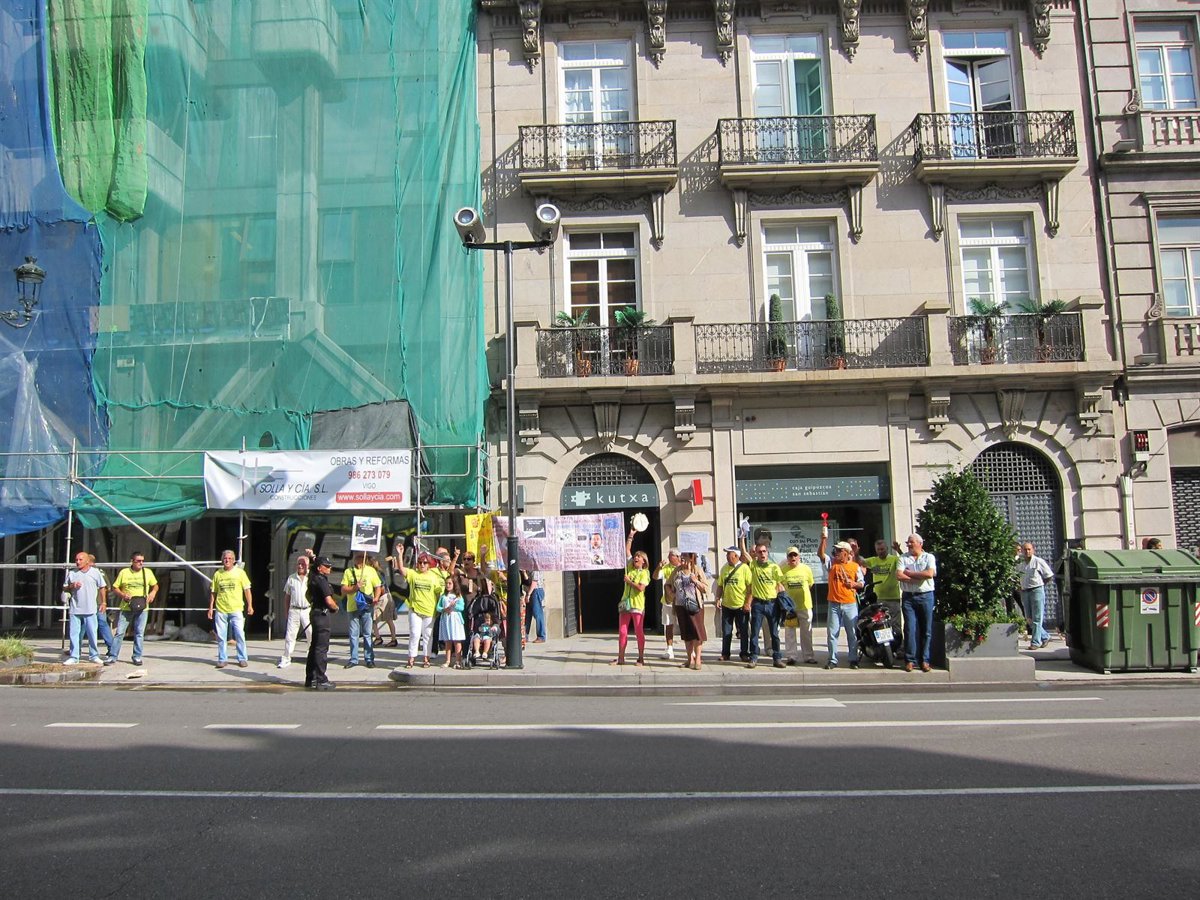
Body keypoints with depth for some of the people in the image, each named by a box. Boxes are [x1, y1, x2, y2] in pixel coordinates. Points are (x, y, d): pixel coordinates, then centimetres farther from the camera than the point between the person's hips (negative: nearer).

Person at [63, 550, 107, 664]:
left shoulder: (96, 572, 3)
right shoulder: (72, 573, 6)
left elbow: (102, 588, 8)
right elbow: (64, 589, 13)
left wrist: (103, 602, 3)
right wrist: (72, 586, -9)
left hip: (91, 609, -1)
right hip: (75, 609, 2)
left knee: (92, 633, 3)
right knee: (74, 633, 2)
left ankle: (93, 655, 14)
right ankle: (73, 656, 8)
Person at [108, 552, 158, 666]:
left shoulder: (148, 572, 6)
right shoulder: (124, 572, 1)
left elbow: (155, 585, 17)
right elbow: (115, 588, 5)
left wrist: (153, 593, -4)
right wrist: (122, 595, -13)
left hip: (142, 607, 1)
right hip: (126, 607, -1)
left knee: (139, 633, 4)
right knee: (119, 632, -2)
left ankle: (137, 657, 12)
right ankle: (112, 656, 6)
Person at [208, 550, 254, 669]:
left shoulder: (240, 572, 3)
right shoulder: (218, 574, 8)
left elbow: (247, 590, 3)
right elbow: (213, 592, 13)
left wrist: (250, 605, -3)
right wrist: (211, 607, 8)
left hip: (236, 610, -2)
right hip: (220, 610, 2)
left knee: (240, 634, -4)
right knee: (221, 636, 4)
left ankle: (242, 659, 6)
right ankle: (222, 659, 14)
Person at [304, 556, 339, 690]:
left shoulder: (313, 578, 11)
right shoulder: (321, 580, -17)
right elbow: (329, 601, -22)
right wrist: (336, 608, -4)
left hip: (315, 613, 10)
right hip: (323, 615, -10)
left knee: (314, 647, 16)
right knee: (321, 649, -6)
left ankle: (310, 678, 24)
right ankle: (321, 681, -3)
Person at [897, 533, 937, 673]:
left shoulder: (929, 557, 5)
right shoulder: (903, 558, 8)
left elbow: (930, 574, -13)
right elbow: (899, 575, -6)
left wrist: (910, 573, -6)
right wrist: (920, 577, -10)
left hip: (926, 596, -1)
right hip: (908, 597, 1)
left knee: (926, 630, 1)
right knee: (910, 629, -3)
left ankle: (924, 660, 8)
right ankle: (910, 660, 1)